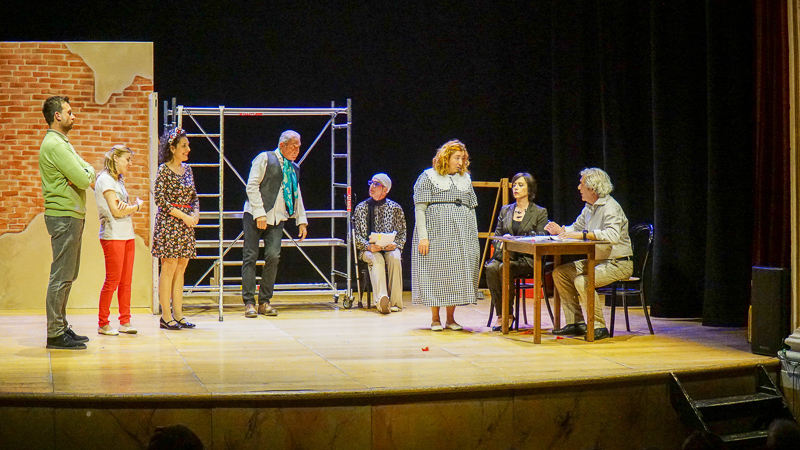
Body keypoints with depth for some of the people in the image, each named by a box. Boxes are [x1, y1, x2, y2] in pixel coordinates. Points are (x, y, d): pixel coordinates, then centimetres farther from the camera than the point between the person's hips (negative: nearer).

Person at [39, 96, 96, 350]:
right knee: (61, 276, -8)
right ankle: (55, 334, -5)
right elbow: (82, 179, -21)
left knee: (67, 275, 14)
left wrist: (84, 175, -8)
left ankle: (61, 327, 21)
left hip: (72, 215, 11)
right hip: (64, 216, -11)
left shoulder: (62, 143, 19)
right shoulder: (54, 144, -15)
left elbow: (88, 172, 13)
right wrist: (85, 176, 1)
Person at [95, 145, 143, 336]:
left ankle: (125, 322, 11)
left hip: (127, 234, 8)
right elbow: (116, 211, -14)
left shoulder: (118, 181, 18)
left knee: (126, 281, 7)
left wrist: (129, 205, -12)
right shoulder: (105, 179, -8)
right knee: (112, 281, -6)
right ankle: (103, 324, 1)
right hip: (113, 236, -8)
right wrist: (137, 206, 2)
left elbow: (126, 208, 12)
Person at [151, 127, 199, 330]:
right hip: (168, 222, -7)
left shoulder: (187, 169, 14)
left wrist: (195, 213, -1)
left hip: (186, 223, 7)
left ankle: (178, 314, 11)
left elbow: (194, 196, 18)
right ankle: (165, 316, -2)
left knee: (181, 267, 7)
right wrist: (183, 216, -15)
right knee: (169, 266, -7)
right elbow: (160, 199, -12)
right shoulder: (164, 169, -7)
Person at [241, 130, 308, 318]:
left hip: (277, 219, 5)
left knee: (273, 257, -6)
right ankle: (249, 302, 0)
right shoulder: (265, 159, -2)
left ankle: (265, 302, 3)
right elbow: (252, 187, -9)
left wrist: (301, 221, 17)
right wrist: (259, 213, -16)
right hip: (255, 216, -5)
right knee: (250, 258, -4)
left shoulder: (294, 168, 18)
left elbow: (297, 196, 26)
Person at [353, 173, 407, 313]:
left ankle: (395, 302, -31)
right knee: (377, 260, -35)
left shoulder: (395, 208, 10)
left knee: (394, 258, -34)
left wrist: (395, 244, -13)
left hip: (390, 248, 1)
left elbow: (402, 233, 9)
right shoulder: (361, 208, 9)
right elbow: (356, 235, 5)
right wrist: (369, 246, -15)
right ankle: (382, 298, -55)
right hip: (369, 249, -1)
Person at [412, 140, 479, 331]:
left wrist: (474, 237, 11)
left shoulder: (465, 179, 16)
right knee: (435, 272, -3)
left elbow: (471, 208, 18)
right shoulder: (428, 177, 2)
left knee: (457, 274, 1)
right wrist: (422, 236, -13)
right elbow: (419, 208, -3)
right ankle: (435, 318, 7)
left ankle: (451, 317, 9)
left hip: (461, 236, 4)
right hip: (436, 233, -4)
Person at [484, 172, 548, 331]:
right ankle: (500, 314, -23)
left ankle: (508, 313, -19)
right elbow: (497, 236, 19)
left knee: (505, 268, -34)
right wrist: (502, 246, -6)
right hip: (504, 255, 4)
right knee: (491, 268, -30)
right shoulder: (505, 210, 20)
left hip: (527, 258, -4)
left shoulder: (540, 212, 7)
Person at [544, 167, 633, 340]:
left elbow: (613, 235, -35)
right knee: (559, 273, 3)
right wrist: (561, 230, 3)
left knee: (582, 281, -31)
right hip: (596, 260, 10)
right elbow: (577, 227, 25)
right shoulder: (589, 207, 11)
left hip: (618, 263, -10)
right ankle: (576, 323, 4)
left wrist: (582, 234, -35)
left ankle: (599, 327, -19)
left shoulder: (610, 208, -18)